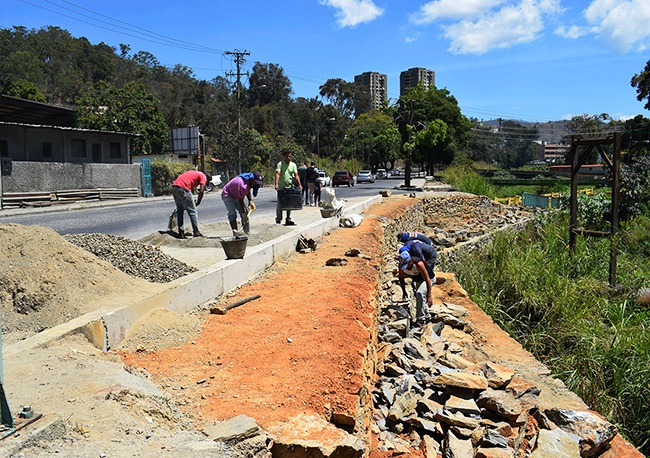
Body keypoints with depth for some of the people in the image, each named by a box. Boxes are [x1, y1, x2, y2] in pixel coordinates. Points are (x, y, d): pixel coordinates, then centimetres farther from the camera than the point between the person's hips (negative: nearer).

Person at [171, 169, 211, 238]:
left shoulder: (195, 173, 31)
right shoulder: (203, 177, 8)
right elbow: (201, 191, -4)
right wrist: (197, 203, 8)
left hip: (174, 187, 8)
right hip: (183, 188, -8)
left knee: (179, 210, 17)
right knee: (192, 211, 0)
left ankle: (181, 232, 16)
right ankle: (196, 232, 2)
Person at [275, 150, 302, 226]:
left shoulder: (293, 165, 6)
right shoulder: (280, 164, -6)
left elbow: (296, 175, 1)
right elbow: (277, 174, -17)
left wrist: (299, 185, -10)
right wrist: (276, 184, -30)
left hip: (290, 187, 4)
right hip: (281, 187, -4)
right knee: (280, 204, 0)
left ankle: (288, 219, 14)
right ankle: (278, 219, 10)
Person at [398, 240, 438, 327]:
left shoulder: (418, 264, -39)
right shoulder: (402, 264, -22)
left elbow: (427, 280, -34)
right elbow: (401, 278, -2)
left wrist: (429, 295, -36)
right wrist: (404, 292, 2)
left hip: (429, 279, -7)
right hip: (418, 280, 7)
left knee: (420, 294, -29)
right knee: (419, 296, 16)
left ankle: (421, 319, -23)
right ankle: (426, 316, 39)